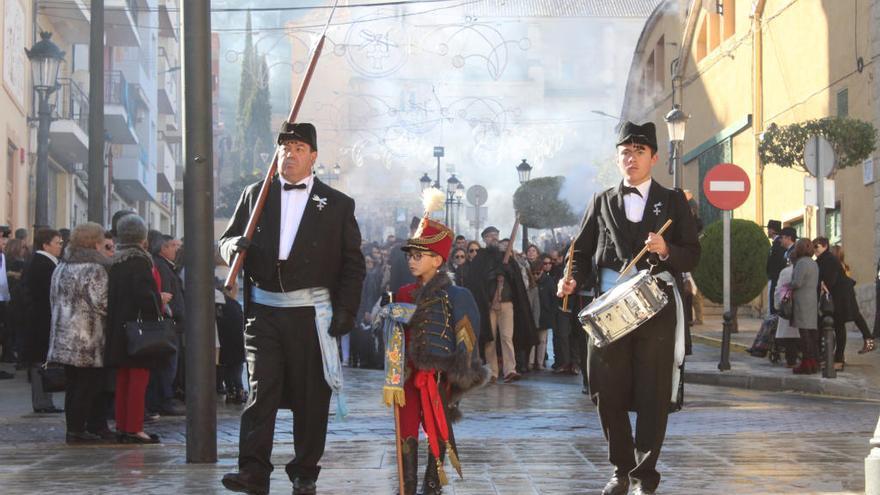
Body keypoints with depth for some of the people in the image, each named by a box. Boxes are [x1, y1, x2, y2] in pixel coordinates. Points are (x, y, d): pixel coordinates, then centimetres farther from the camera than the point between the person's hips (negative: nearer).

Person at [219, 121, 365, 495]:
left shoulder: (337, 205, 7)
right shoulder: (255, 195, 12)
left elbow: (353, 264, 5)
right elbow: (227, 242, 14)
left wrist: (346, 310, -5)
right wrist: (236, 246, -10)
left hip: (311, 313, -1)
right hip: (264, 310, 1)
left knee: (311, 397, 4)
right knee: (261, 391, -7)